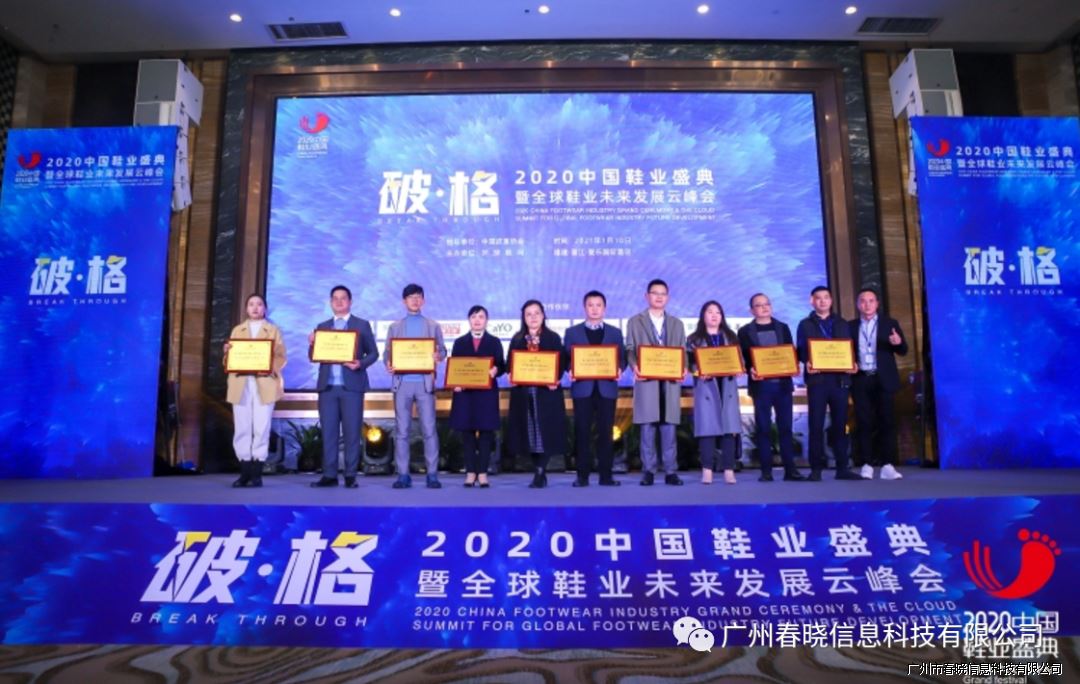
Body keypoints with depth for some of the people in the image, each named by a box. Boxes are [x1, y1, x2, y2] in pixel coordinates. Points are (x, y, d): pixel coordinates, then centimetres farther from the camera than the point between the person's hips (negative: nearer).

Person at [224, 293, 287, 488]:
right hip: (241, 384, 2)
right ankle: (245, 472, 5)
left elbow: (281, 357, 3)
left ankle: (257, 473, -3)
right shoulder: (237, 330, 20)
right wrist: (227, 352, -8)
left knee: (261, 427, -7)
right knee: (242, 428, -1)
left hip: (265, 384, -2)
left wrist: (270, 368, -16)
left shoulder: (273, 330, 13)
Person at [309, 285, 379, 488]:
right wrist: (312, 344, -9)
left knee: (352, 431, -1)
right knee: (328, 431, 3)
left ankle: (350, 475, 5)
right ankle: (329, 475, 8)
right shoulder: (322, 327, 15)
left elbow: (373, 353, 3)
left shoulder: (362, 325, 7)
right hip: (327, 386, 3)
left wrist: (361, 363, -16)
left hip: (352, 386, -3)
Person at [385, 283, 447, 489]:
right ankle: (403, 475, 6)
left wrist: (439, 356, -17)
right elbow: (387, 353, 8)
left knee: (429, 429, -3)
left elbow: (442, 350, 7)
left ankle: (432, 475, 2)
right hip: (402, 383, 1)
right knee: (401, 430, 1)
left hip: (425, 382, -1)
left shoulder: (433, 326, 13)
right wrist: (388, 364, -14)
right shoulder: (395, 327, 14)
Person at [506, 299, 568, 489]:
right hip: (523, 392, 3)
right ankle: (540, 473, 13)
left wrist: (555, 380, -18)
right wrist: (511, 377, -12)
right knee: (529, 431, 4)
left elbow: (562, 363, -1)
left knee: (544, 431, -5)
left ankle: (540, 473, -1)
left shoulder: (553, 338, 4)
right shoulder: (517, 339, 11)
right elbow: (510, 364, 9)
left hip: (546, 391, -2)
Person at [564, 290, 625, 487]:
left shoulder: (615, 333, 12)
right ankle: (582, 475, 7)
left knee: (606, 432, 3)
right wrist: (571, 372, -16)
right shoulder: (572, 332, 9)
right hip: (583, 388, -1)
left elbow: (622, 359, 7)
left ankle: (606, 475, 10)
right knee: (582, 433, 0)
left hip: (607, 388, 1)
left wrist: (619, 369, -14)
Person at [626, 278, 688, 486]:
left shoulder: (677, 324, 18)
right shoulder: (635, 322, 10)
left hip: (671, 380, 2)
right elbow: (630, 350, 3)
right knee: (648, 427, -2)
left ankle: (670, 471, 7)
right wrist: (634, 367, -17)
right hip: (646, 380, -2)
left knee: (669, 428, 1)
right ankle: (648, 471, 5)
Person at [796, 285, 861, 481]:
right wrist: (806, 363, -19)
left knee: (840, 424, 4)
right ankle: (816, 469, 1)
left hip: (839, 378, 3)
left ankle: (842, 468, 10)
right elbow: (801, 351, 2)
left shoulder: (842, 324, 17)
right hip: (817, 379, -2)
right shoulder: (805, 324, 9)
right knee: (816, 424, -3)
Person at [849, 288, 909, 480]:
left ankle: (887, 465, 1)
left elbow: (903, 351, 2)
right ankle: (867, 464, 6)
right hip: (860, 380, 1)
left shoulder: (890, 323, 7)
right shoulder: (850, 326, 10)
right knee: (864, 422, 1)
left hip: (883, 379, -1)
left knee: (887, 421, -2)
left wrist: (898, 343, -19)